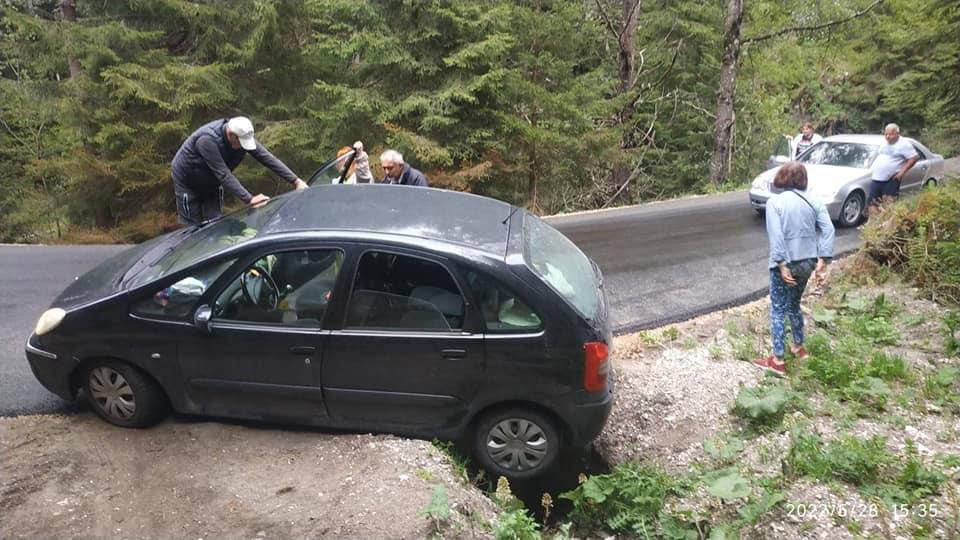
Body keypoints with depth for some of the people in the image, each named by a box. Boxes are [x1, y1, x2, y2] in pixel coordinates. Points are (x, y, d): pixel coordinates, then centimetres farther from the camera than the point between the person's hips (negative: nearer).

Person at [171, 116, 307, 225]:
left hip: (211, 184, 5)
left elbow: (268, 158, -21)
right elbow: (224, 174, -42)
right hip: (187, 182, -5)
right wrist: (248, 199, -48)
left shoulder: (243, 136, -21)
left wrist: (296, 181, -29)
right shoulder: (208, 139, -39)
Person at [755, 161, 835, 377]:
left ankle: (778, 360, 3)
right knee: (794, 305, 24)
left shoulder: (775, 202, -9)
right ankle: (799, 347, 38)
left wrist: (782, 265, -19)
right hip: (807, 262, 6)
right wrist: (823, 259, -7)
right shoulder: (813, 202, 5)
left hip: (786, 263, -5)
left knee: (778, 310, 2)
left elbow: (776, 236, -19)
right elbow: (828, 230, -4)